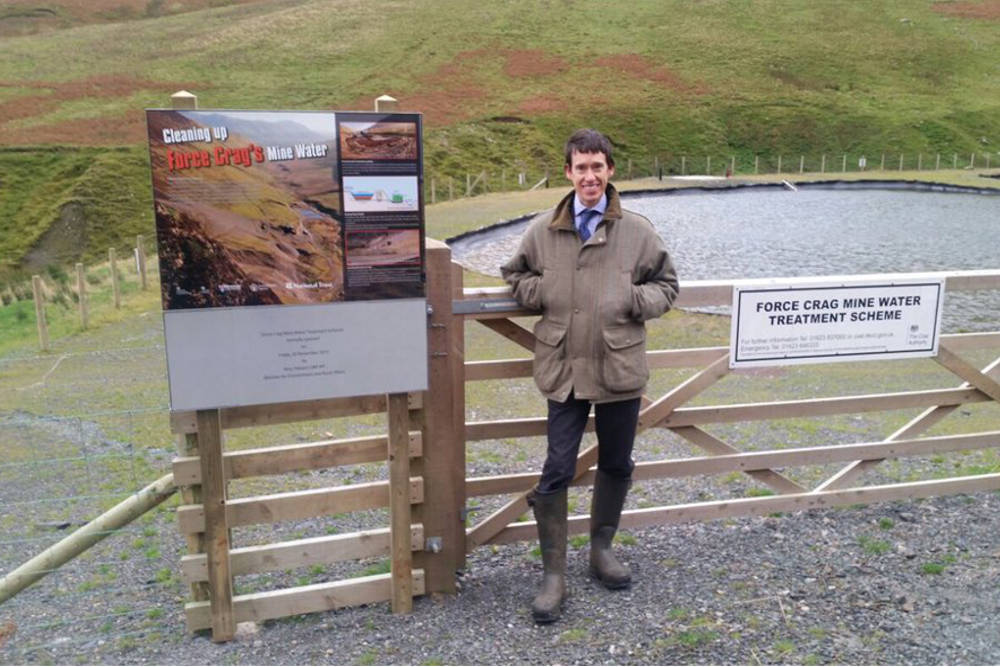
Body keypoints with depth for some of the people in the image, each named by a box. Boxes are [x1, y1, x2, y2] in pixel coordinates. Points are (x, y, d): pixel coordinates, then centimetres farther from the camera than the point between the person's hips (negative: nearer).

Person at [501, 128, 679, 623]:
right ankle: (553, 574, 14)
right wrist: (542, 294, -4)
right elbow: (515, 274, 17)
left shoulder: (638, 230, 0)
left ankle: (601, 549, 39)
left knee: (616, 465, 16)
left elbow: (666, 284, 9)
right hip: (564, 370, -1)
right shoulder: (543, 230, 2)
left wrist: (635, 300, -12)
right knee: (557, 470, -1)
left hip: (621, 369, 1)